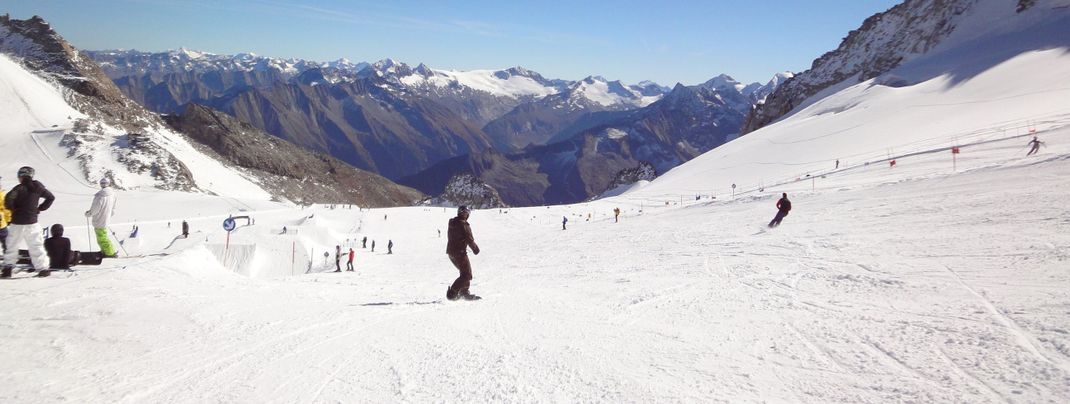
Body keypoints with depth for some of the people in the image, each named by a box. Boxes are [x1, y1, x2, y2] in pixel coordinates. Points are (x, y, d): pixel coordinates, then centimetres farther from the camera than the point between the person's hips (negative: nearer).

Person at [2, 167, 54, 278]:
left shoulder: (20, 188, -12)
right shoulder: (37, 187, 4)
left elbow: (8, 199, -25)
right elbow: (51, 197, 13)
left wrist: (13, 208, -7)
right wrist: (40, 208, 13)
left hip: (17, 223, -4)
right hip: (32, 222, 4)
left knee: (11, 245, 9)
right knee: (36, 246, 7)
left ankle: (8, 268, 10)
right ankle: (43, 267, 3)